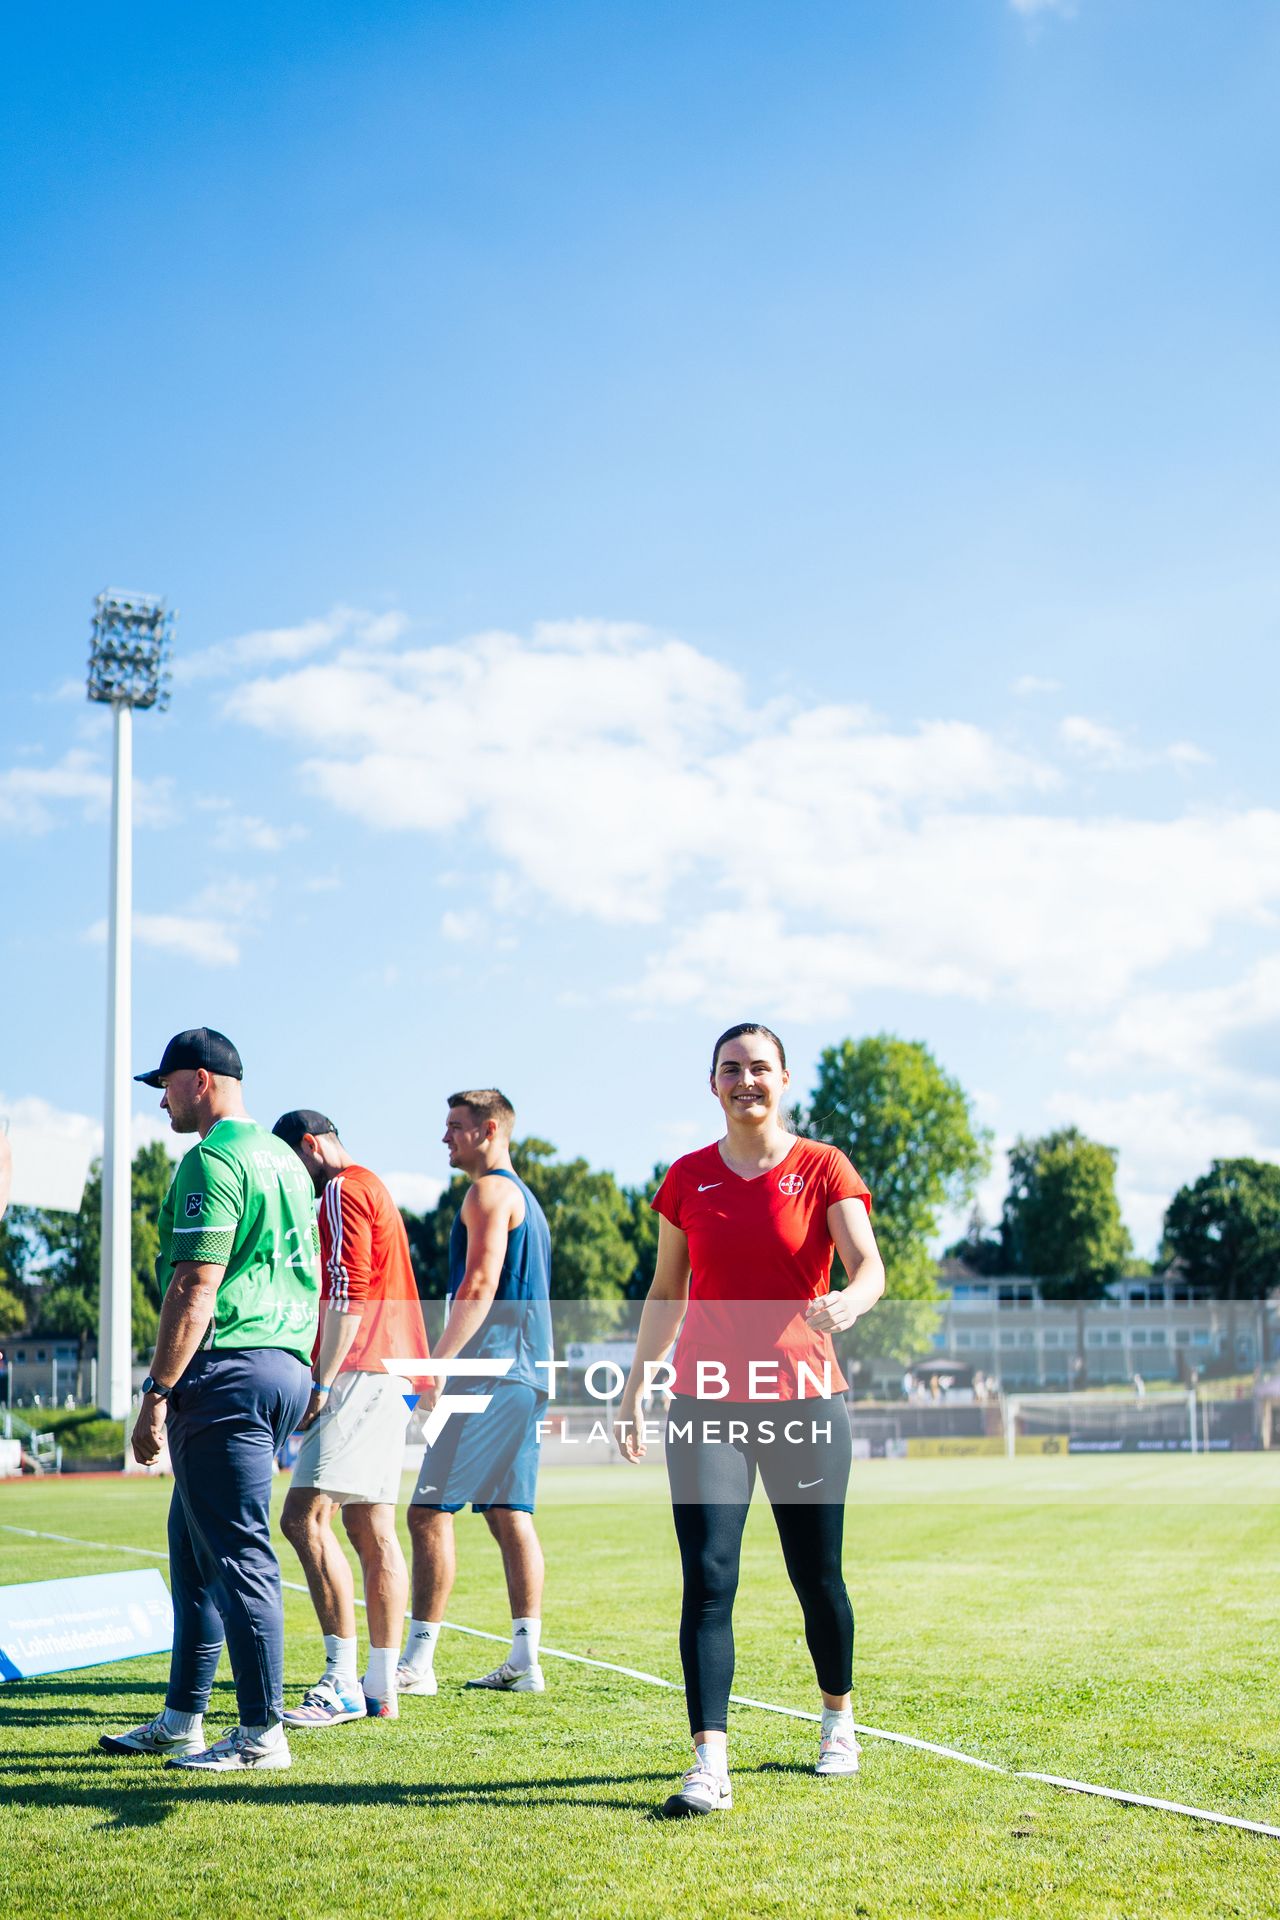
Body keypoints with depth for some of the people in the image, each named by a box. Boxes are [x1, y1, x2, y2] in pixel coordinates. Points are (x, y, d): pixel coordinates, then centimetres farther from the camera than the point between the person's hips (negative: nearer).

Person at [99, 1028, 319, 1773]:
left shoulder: (213, 1160, -11)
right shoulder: (284, 1160, 19)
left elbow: (196, 1287, -18)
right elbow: (313, 1283, 21)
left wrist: (157, 1392, -16)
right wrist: (308, 1378, 23)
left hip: (227, 1370, -10)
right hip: (287, 1369, 10)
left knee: (239, 1550, -5)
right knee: (194, 1542, 18)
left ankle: (263, 1733, -1)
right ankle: (183, 1719, 25)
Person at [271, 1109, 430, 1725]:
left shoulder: (343, 1190, -6)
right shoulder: (372, 1188, 25)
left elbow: (348, 1291, -16)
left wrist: (322, 1382, -17)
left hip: (359, 1371, -10)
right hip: (391, 1375, 11)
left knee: (303, 1516, -14)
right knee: (371, 1530, 8)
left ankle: (343, 1680, -17)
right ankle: (382, 1685, 9)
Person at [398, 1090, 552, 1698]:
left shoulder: (491, 1192, -7)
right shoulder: (524, 1199, 23)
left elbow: (479, 1287, -18)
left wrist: (438, 1363, -22)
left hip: (487, 1374, -10)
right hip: (523, 1374, 10)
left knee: (429, 1511, -8)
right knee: (509, 1514, 8)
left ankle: (418, 1661, -9)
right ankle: (525, 1661, 6)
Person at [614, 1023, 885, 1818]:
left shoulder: (822, 1169, -1)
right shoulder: (688, 1178, 7)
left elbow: (870, 1266, -14)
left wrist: (850, 1300, -37)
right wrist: (635, 1387, 13)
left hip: (804, 1396, -1)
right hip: (708, 1401, 1)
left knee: (817, 1575, 9)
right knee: (708, 1577, -10)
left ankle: (840, 1717, 36)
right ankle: (710, 1766, -12)